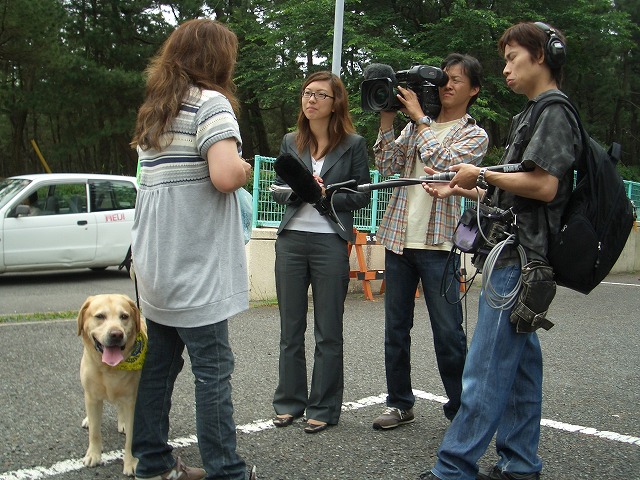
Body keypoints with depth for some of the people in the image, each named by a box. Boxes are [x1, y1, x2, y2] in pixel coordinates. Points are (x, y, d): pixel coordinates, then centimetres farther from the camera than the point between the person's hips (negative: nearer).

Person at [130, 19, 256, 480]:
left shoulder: (154, 110, 16)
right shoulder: (211, 102, -10)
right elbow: (225, 176, -24)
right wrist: (244, 168, -3)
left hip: (156, 265, 8)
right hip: (195, 267, -8)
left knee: (159, 365, 13)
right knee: (213, 369, -3)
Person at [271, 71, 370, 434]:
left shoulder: (353, 144, 1)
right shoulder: (291, 142, 11)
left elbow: (363, 195, 2)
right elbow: (278, 191, 12)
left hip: (331, 243, -3)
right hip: (291, 240, 4)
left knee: (328, 332, 4)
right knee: (291, 328, 10)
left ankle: (323, 408, 14)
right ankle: (290, 402, 21)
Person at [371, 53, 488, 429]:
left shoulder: (474, 135, 4)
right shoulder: (416, 128, 17)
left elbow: (444, 163, -15)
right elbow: (387, 166, 5)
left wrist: (418, 117, -9)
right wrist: (387, 118, 0)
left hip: (439, 243, -5)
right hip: (399, 238, 5)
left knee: (449, 332, -2)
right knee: (396, 328, 10)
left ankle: (460, 409, 11)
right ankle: (400, 403, 22)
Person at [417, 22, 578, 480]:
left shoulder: (554, 111, -8)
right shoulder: (533, 114, 21)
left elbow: (544, 186, -20)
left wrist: (482, 173, -10)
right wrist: (466, 190, 17)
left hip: (520, 259, -10)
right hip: (516, 257, 10)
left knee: (485, 372, -8)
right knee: (519, 364, 13)